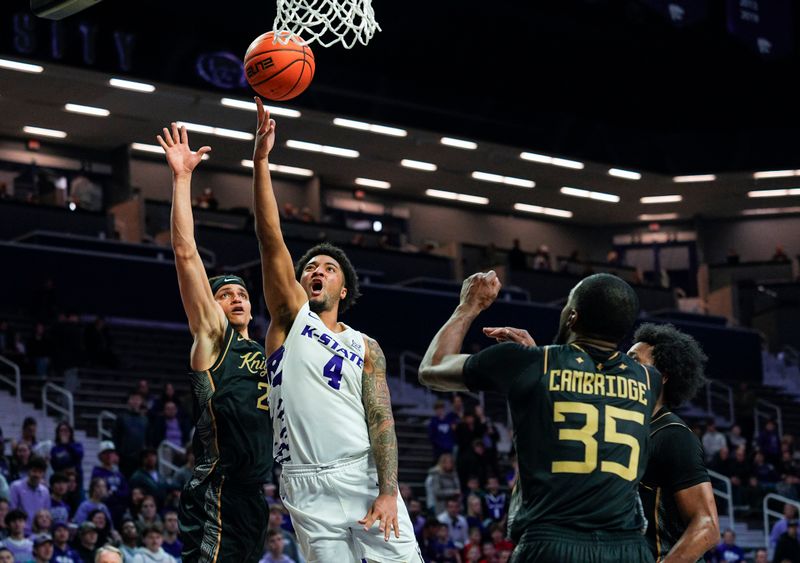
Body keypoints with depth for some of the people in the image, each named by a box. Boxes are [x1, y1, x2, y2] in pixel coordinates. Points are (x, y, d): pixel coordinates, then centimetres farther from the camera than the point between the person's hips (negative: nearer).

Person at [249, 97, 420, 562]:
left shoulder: (366, 348, 13)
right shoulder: (290, 317, 11)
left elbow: (381, 418, 3)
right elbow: (270, 239, 0)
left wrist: (388, 490, -12)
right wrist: (261, 161, -11)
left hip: (364, 477, 0)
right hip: (307, 487, 0)